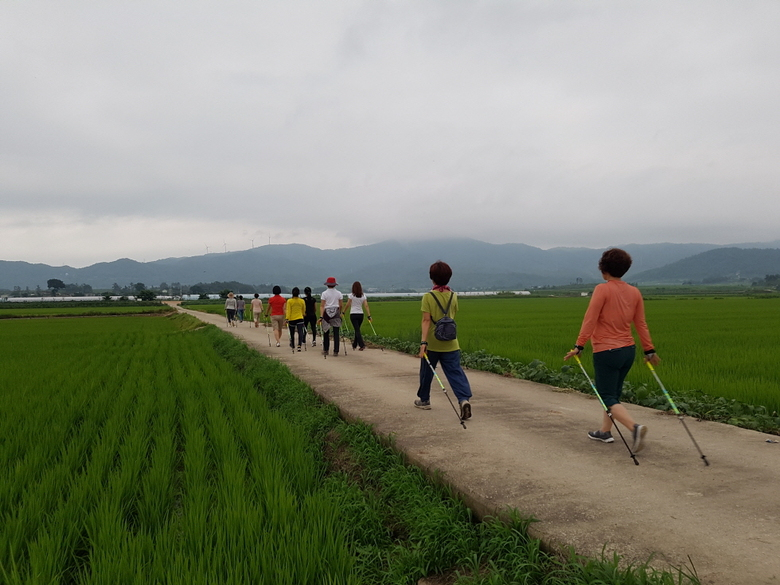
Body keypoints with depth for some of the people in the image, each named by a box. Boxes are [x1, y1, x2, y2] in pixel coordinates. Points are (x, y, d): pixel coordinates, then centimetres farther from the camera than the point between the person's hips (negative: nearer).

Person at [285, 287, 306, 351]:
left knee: (292, 334, 15)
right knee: (300, 332, -8)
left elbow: (288, 311, -10)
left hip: (291, 319, 0)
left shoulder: (289, 301, -5)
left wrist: (287, 319, -11)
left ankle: (293, 347, 31)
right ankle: (299, 345, -27)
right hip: (300, 319, 0)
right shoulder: (302, 301, 2)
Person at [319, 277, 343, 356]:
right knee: (336, 333, 2)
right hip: (336, 313, 1)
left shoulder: (324, 293, -4)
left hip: (326, 313, -1)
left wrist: (321, 316, -12)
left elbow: (322, 306, -9)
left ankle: (325, 350, 18)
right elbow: (341, 306, 5)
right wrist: (341, 313, 21)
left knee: (326, 332, 11)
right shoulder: (339, 293, 2)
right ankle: (336, 351, 0)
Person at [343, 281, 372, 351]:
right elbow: (366, 306, -3)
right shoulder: (363, 295, 3)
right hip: (361, 314, 4)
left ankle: (362, 345, -16)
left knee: (357, 330, -4)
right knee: (357, 329, 17)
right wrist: (369, 315, -5)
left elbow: (348, 305, -6)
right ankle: (354, 344, 28)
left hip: (353, 314, -4)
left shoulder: (351, 295, -7)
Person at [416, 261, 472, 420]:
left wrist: (423, 342, -18)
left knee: (426, 372, 16)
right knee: (455, 372, 0)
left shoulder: (428, 296, -10)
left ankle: (424, 400, 32)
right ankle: (464, 399, -20)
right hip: (450, 343, 2)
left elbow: (426, 320, -16)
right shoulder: (453, 295, 3)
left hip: (432, 343, -2)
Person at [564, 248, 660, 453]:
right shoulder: (634, 292, 6)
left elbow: (590, 319, -17)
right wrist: (649, 350, 15)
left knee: (608, 398, -2)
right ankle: (605, 431, 30)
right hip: (628, 350, 7)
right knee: (614, 393, 20)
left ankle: (635, 427, -22)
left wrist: (579, 346, -15)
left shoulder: (602, 289, -13)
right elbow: (640, 324, 9)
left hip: (606, 351, -7)